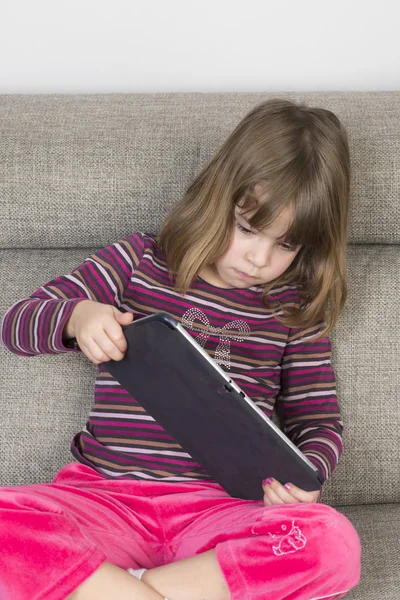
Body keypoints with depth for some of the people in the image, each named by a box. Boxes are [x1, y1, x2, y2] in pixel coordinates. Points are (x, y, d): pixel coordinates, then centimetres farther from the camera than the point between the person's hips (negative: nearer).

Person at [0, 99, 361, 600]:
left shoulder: (296, 309, 10)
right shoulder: (139, 262, 7)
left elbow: (320, 424, 13)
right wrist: (76, 316, -18)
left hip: (222, 506, 2)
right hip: (105, 494, -1)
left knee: (334, 544, -31)